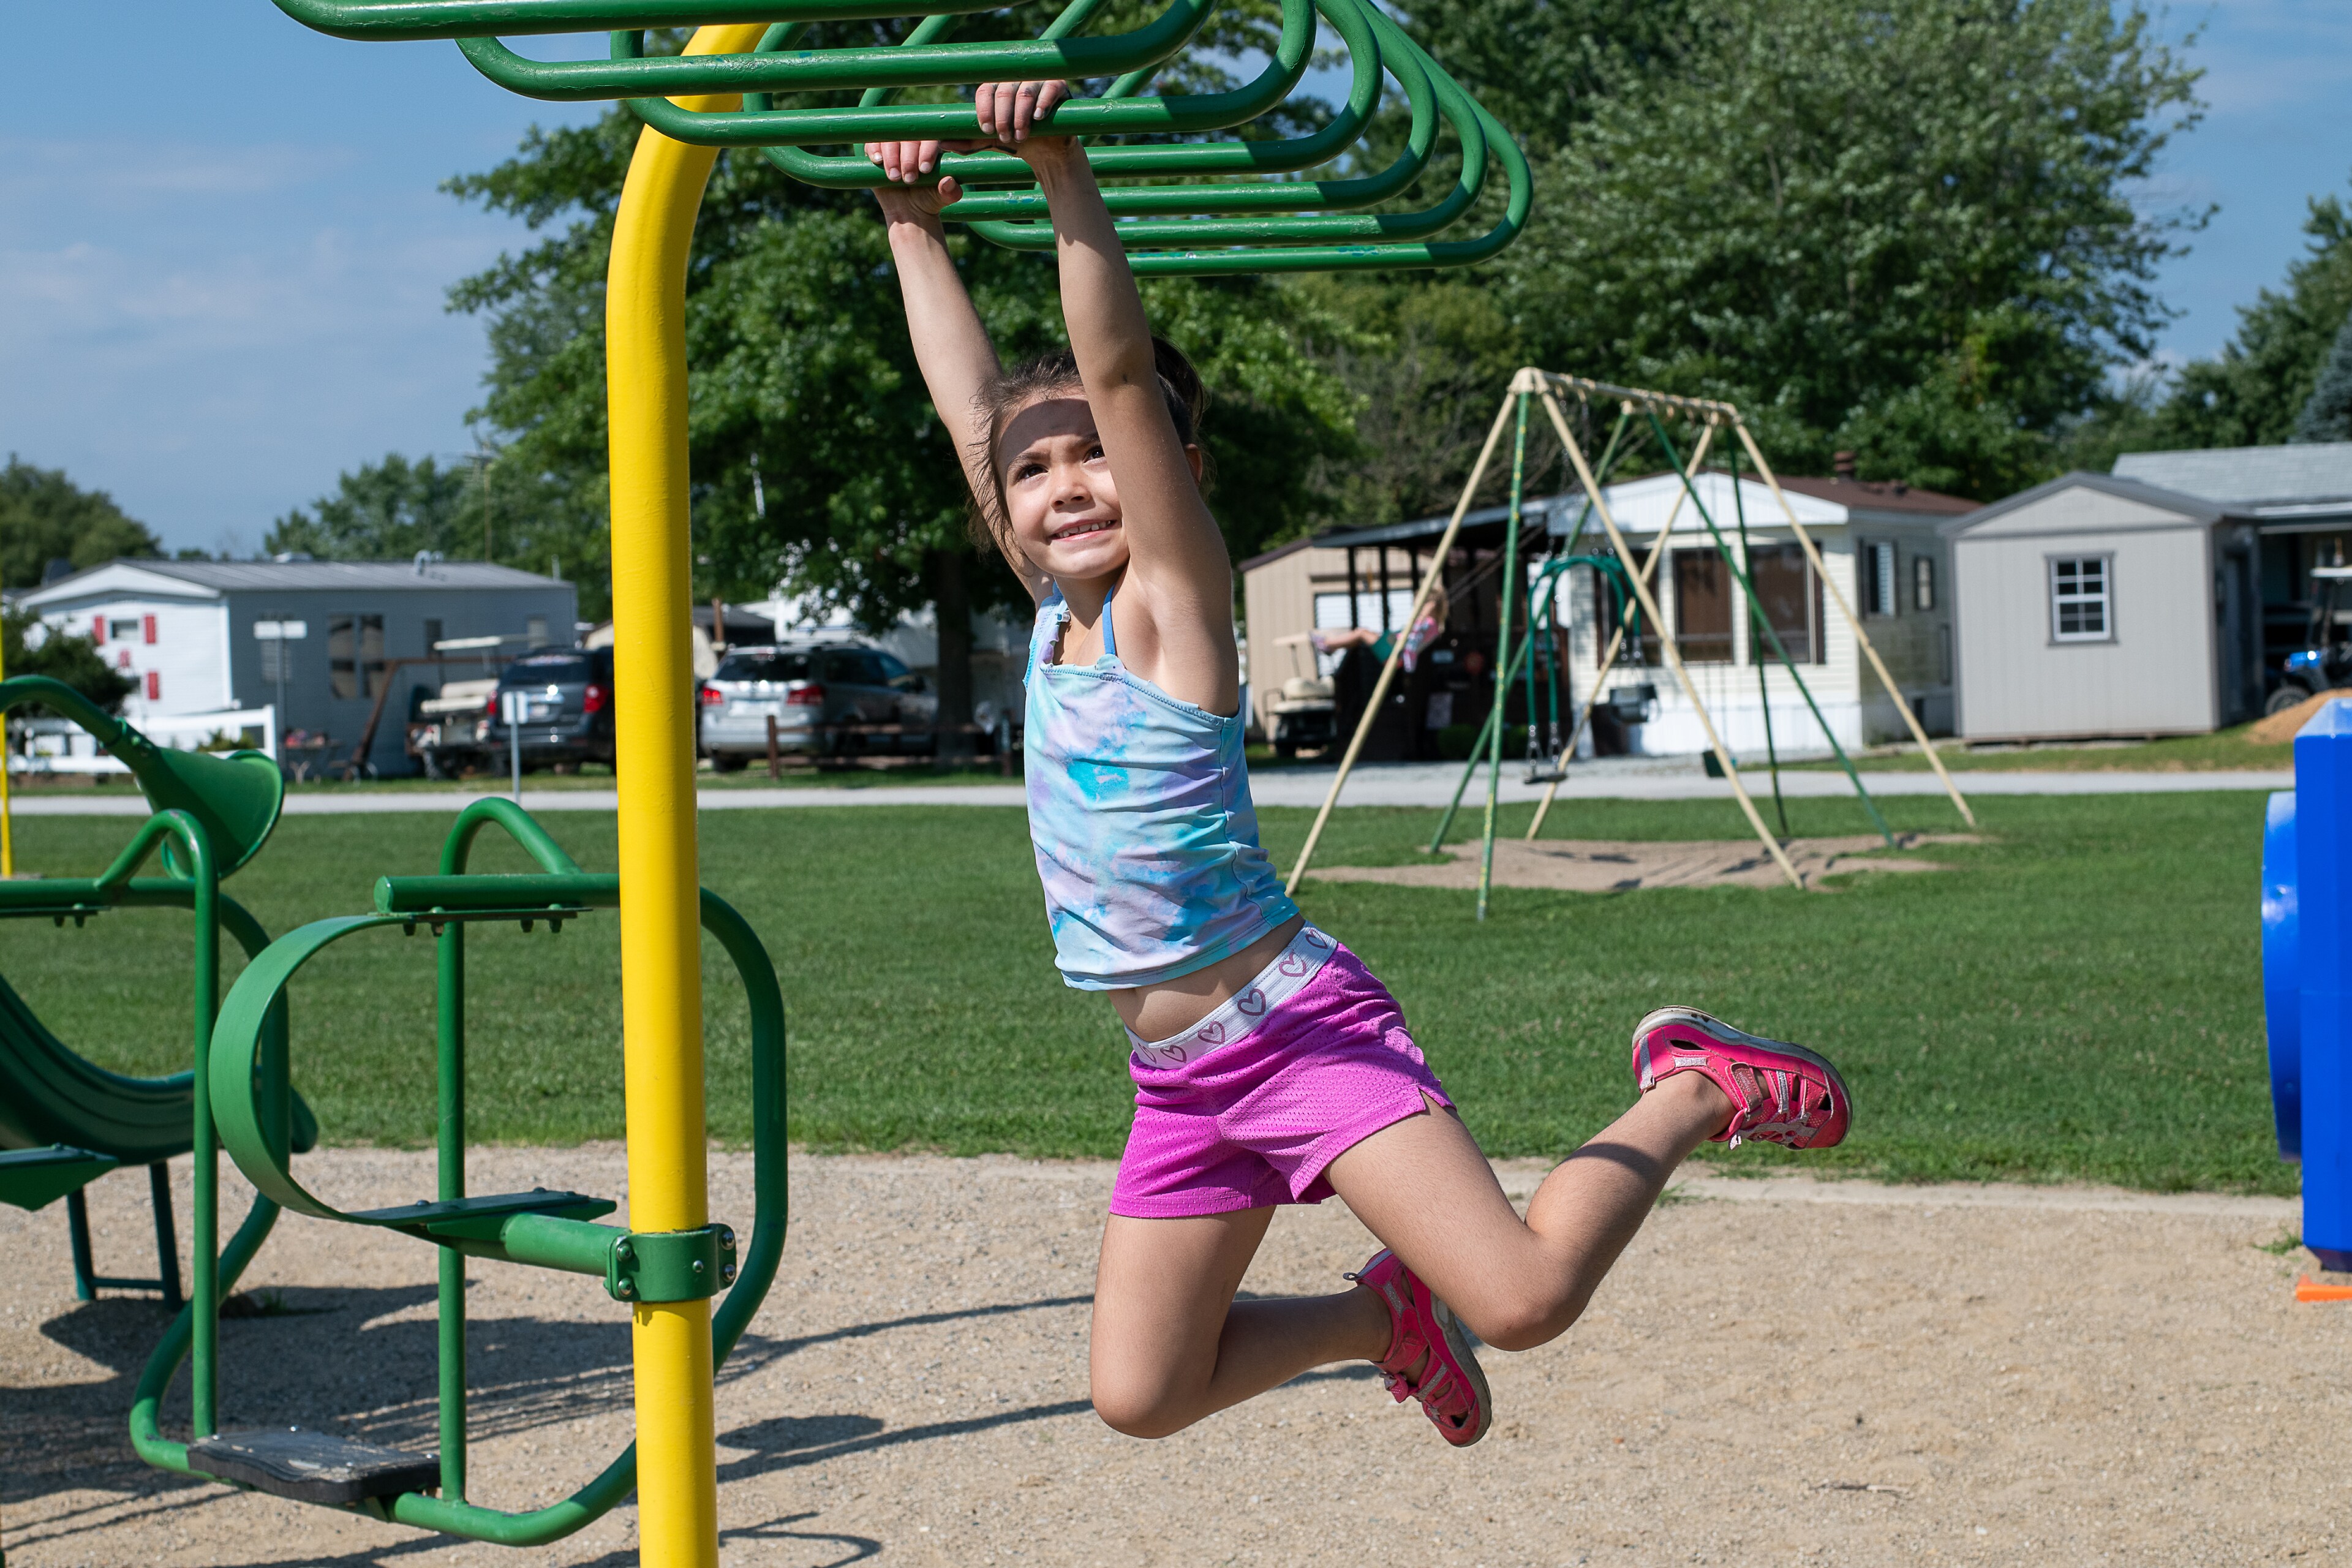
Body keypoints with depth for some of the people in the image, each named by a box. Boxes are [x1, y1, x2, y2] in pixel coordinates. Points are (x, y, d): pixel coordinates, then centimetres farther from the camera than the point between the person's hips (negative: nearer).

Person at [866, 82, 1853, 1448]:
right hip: (1181, 1084, 8)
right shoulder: (1053, 613, 8)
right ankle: (1385, 1312, 30)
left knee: (1522, 1300, -19)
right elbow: (971, 403, 15)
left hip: (1300, 1026, -8)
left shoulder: (1174, 597, -10)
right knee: (1140, 1395, 7)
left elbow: (1121, 369, -23)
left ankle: (1692, 1096, 7)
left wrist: (1063, 169, -30)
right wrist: (916, 228, 19)